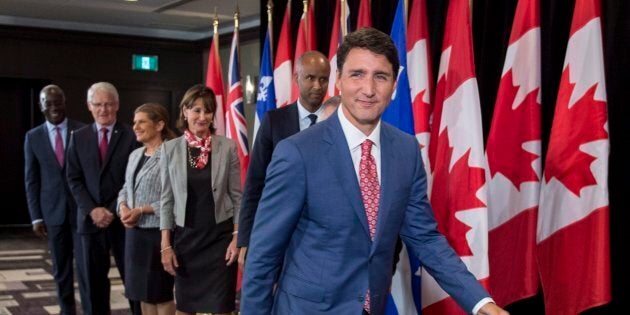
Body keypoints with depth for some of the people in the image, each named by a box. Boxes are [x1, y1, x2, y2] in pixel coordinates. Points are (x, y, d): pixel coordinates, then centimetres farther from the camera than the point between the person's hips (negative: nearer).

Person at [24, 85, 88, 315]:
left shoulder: (83, 131, -3)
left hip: (82, 208, -2)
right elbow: (31, 180, 6)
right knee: (61, 268, 10)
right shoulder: (33, 137, 5)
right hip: (53, 211, 2)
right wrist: (36, 216, 1)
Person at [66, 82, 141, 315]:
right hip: (91, 219, 3)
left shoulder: (132, 135, -2)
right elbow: (74, 179, 6)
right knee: (94, 278, 9)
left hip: (122, 218, -3)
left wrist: (114, 210, -12)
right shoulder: (79, 137, 9)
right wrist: (92, 209, -7)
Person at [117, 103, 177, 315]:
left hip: (158, 233, -8)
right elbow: (126, 188, 19)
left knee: (160, 293, 3)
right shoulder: (135, 155, 13)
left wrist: (142, 210, -19)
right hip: (134, 232, 8)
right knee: (141, 291, 14)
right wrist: (123, 207, -2)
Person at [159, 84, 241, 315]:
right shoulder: (170, 148, 0)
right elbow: (167, 199, 3)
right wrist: (165, 245, -1)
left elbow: (237, 196, 1)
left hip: (219, 236, -1)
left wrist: (237, 237, -7)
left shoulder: (227, 147, -3)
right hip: (185, 237, 2)